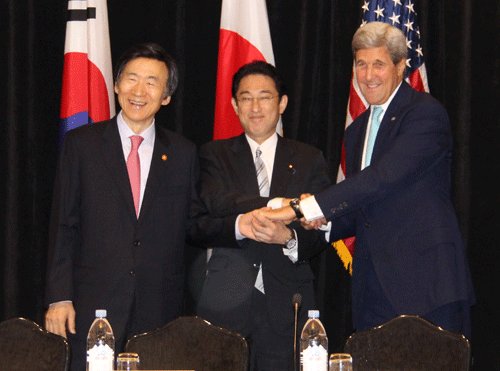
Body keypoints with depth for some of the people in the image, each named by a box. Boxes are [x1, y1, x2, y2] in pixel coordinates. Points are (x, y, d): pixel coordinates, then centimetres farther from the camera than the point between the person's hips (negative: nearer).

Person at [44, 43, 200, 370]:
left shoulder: (183, 153, 8)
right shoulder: (81, 144, 4)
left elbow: (192, 228, 12)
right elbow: (63, 226, 2)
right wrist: (59, 297, -4)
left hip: (160, 309, 1)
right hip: (92, 306, -1)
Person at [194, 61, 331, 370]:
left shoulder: (308, 159, 12)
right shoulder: (214, 155, 11)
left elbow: (320, 233, 4)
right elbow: (214, 205, -10)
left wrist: (289, 238, -18)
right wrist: (273, 209, -22)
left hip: (285, 308, 1)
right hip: (226, 303, 0)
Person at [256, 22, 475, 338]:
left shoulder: (426, 113, -7)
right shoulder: (356, 131, 21)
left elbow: (384, 177, -20)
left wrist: (303, 207, -22)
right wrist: (324, 220, 1)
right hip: (372, 288, 7)